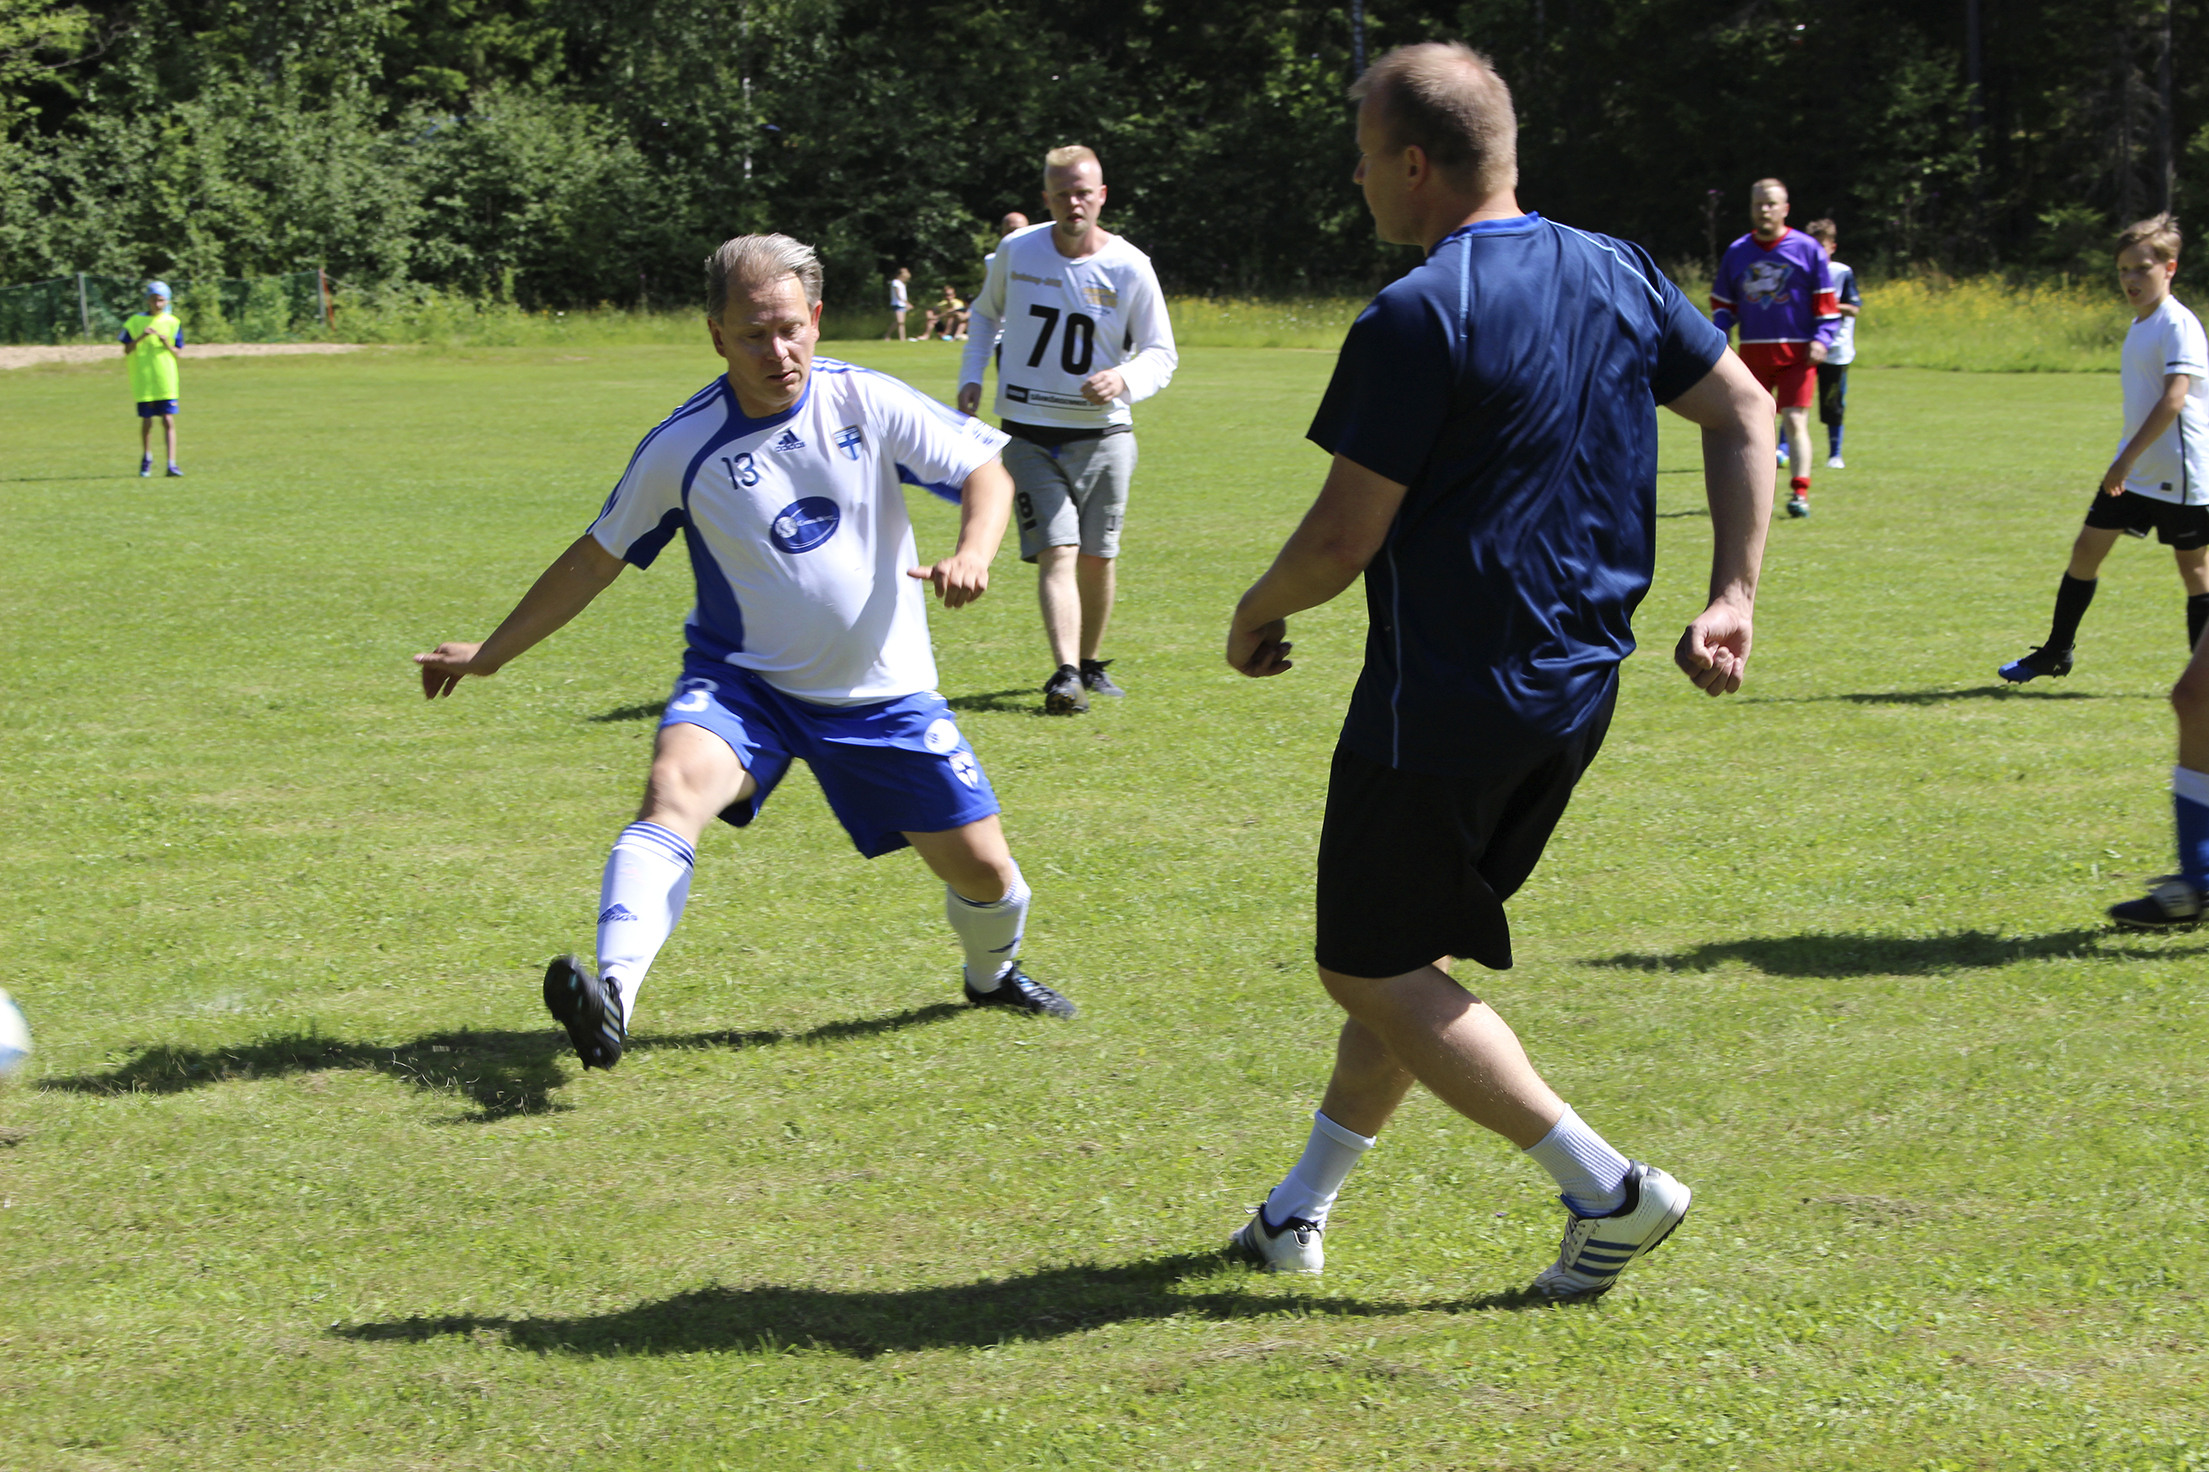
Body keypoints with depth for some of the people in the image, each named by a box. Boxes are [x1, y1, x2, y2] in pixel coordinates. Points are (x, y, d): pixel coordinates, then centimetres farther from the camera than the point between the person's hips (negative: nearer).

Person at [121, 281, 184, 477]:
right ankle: (146, 457, 28)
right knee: (146, 422, 5)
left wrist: (166, 343, -14)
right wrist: (140, 338, -14)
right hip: (143, 380, 0)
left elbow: (179, 353, 5)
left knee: (168, 421, -7)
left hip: (166, 381, 0)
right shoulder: (135, 321, 4)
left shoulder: (172, 323, 5)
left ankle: (172, 463, -9)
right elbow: (126, 350, 3)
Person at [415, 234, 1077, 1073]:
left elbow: (987, 469, 0)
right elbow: (595, 560, 1)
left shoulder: (868, 404, -9)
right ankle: (613, 993, -49)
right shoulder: (682, 449, -11)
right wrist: (490, 654, 4)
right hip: (743, 681, -2)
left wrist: (972, 552, -21)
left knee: (982, 867, 3)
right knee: (676, 785, -33)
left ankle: (993, 973, 39)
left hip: (883, 690, 2)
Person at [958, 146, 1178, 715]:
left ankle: (1090, 663, 27)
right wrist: (971, 376, 8)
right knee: (1056, 551, -14)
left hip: (1103, 435, 1)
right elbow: (985, 312, 19)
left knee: (1097, 557, 7)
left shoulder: (1129, 268, -5)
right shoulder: (1015, 252, -1)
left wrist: (1125, 379, -22)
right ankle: (1065, 675, -22)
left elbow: (1162, 353, -1)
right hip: (1029, 435, -1)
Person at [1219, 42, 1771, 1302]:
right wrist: (1733, 598, 10)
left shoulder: (1415, 321, -17)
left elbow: (1344, 540, -16)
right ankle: (1302, 1211, 27)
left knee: (1373, 970, 4)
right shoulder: (1618, 274, 6)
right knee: (1404, 952, 19)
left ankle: (1609, 1188, -1)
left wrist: (1255, 619, 3)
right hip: (1577, 691, 8)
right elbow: (1746, 411, 10)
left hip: (1444, 703, -8)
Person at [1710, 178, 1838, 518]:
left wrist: (1820, 339, -9)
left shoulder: (1806, 249, 1)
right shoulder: (1737, 252, 8)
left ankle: (1799, 491, -9)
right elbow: (1722, 302, 15)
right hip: (1753, 353, 3)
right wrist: (1718, 333, -3)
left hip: (1796, 353, -3)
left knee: (1795, 421, -11)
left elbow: (1826, 302, 3)